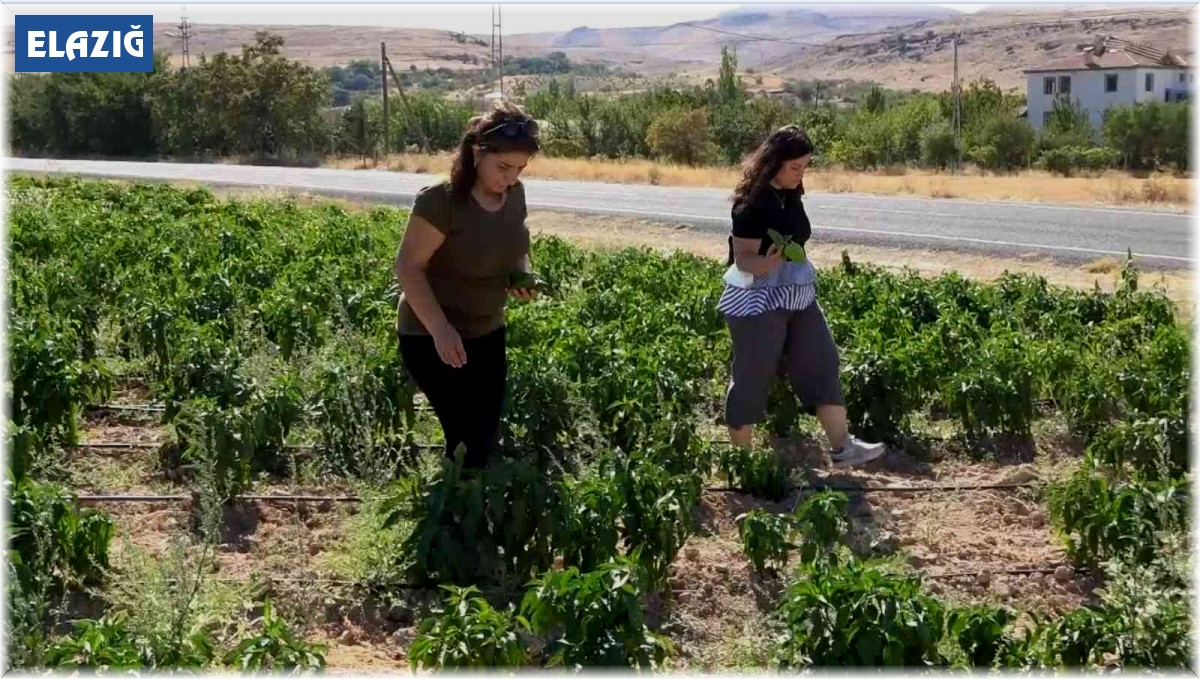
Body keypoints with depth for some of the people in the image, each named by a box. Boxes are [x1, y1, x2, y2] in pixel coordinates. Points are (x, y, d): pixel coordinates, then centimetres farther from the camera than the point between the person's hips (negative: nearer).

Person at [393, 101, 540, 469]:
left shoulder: (514, 194, -2)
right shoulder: (440, 200, -23)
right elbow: (408, 267, -20)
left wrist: (523, 275, -6)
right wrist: (441, 329, -29)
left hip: (487, 333, 7)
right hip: (430, 337, -7)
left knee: (488, 439, 10)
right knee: (470, 440, -9)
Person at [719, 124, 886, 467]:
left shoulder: (791, 196, 7)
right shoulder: (752, 203, -18)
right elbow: (742, 257, -20)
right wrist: (766, 262, -40)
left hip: (797, 296, 9)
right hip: (758, 301, -8)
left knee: (821, 364, 5)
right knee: (751, 377, 1)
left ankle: (842, 447, 9)